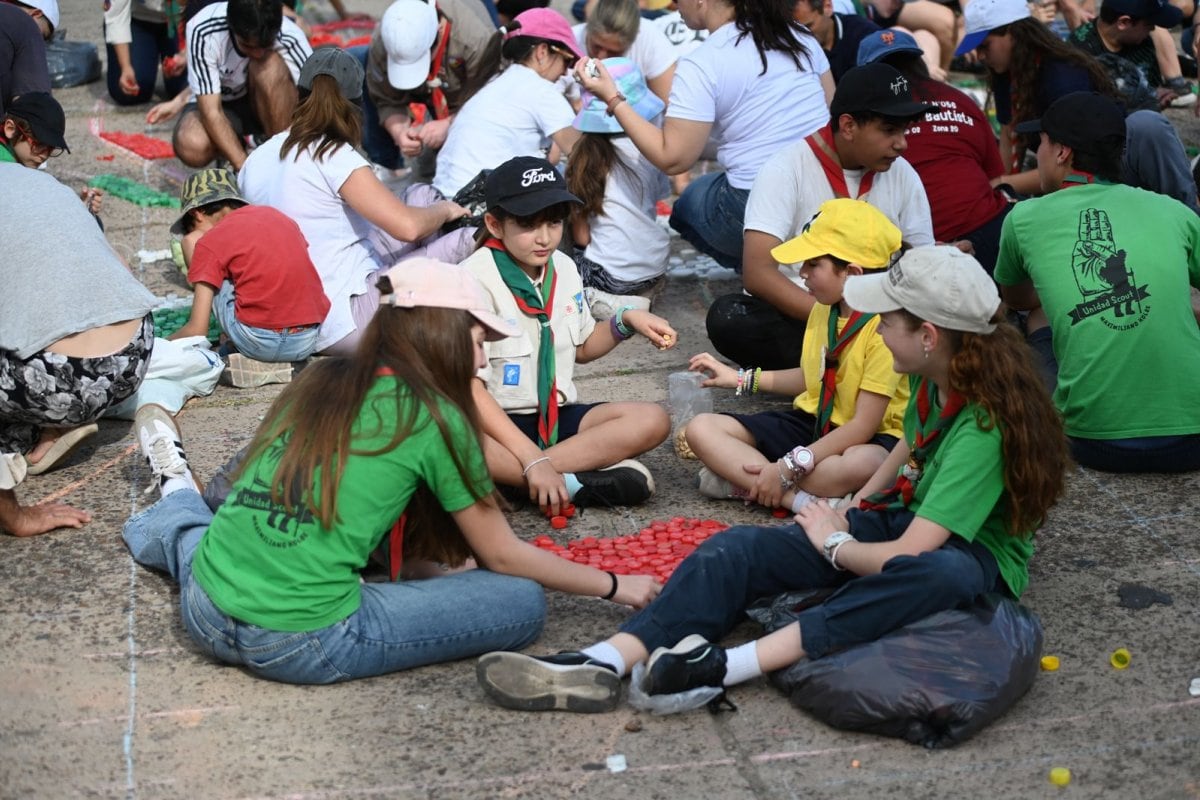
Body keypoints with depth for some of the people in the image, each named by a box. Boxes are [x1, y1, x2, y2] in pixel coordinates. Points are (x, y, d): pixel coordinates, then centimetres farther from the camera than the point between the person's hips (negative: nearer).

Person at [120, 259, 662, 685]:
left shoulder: (318, 380, 11)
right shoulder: (433, 417, -6)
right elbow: (502, 555, 3)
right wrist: (615, 587, 15)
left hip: (204, 616, 8)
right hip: (305, 646, -8)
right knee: (524, 602, -3)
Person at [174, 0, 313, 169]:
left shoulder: (291, 40, -29)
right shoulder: (203, 32, -30)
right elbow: (211, 112, -32)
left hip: (268, 109, 0)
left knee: (271, 66, -33)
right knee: (192, 146, -34)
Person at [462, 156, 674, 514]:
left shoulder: (564, 268, 5)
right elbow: (469, 387, -22)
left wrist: (626, 321, 0)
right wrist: (534, 461, -29)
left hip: (555, 416, 7)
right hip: (494, 421, -6)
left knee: (652, 420, -16)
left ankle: (513, 482, -24)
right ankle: (571, 483, -27)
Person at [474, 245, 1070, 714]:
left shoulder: (986, 425, -28)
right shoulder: (931, 374, -4)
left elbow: (911, 553, -30)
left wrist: (834, 544, -12)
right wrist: (855, 508, 11)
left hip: (973, 554, -7)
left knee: (943, 574, -46)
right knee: (739, 548, -15)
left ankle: (733, 664, -49)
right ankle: (603, 665, -34)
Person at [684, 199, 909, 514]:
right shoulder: (823, 310, 3)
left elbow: (863, 426, -25)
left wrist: (787, 469, -27)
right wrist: (741, 379, 19)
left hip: (869, 440, -8)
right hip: (813, 421, 8)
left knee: (861, 465, -45)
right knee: (701, 428, -10)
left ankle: (741, 482, -28)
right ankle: (805, 500, -27)